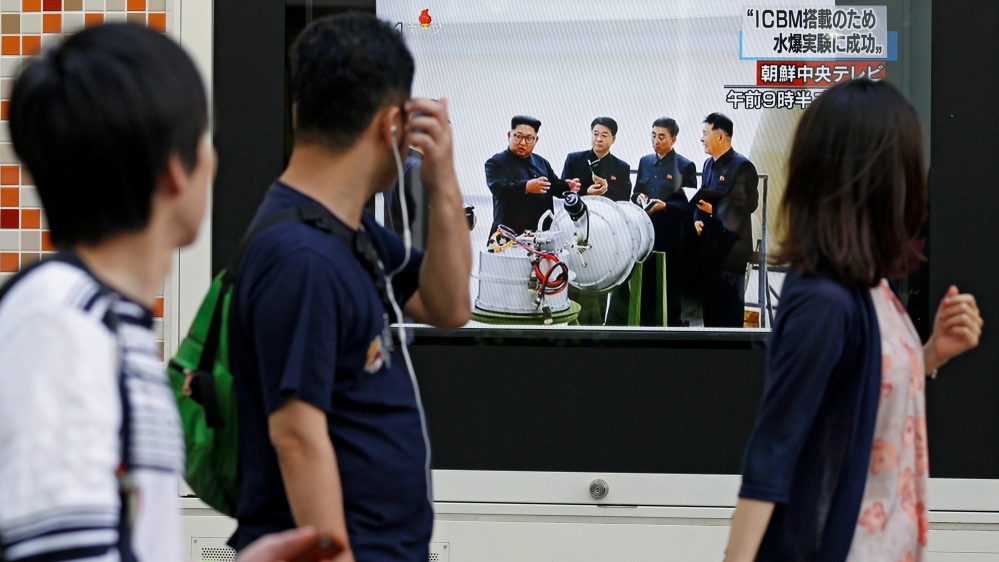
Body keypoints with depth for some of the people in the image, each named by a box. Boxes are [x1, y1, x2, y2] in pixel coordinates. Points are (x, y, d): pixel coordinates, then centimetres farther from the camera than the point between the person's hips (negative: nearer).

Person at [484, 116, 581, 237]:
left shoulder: (541, 163, 21)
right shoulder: (496, 163, -2)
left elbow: (555, 186, 23)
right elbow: (498, 189, -19)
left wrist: (568, 187, -2)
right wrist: (527, 187, -35)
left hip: (542, 232, 6)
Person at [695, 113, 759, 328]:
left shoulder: (742, 166, -11)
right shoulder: (709, 164, 16)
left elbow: (749, 203, -17)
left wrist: (715, 209, -21)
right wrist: (697, 219, 3)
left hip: (731, 245, -8)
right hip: (708, 243, 8)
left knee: (730, 304, -2)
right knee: (708, 298, 12)